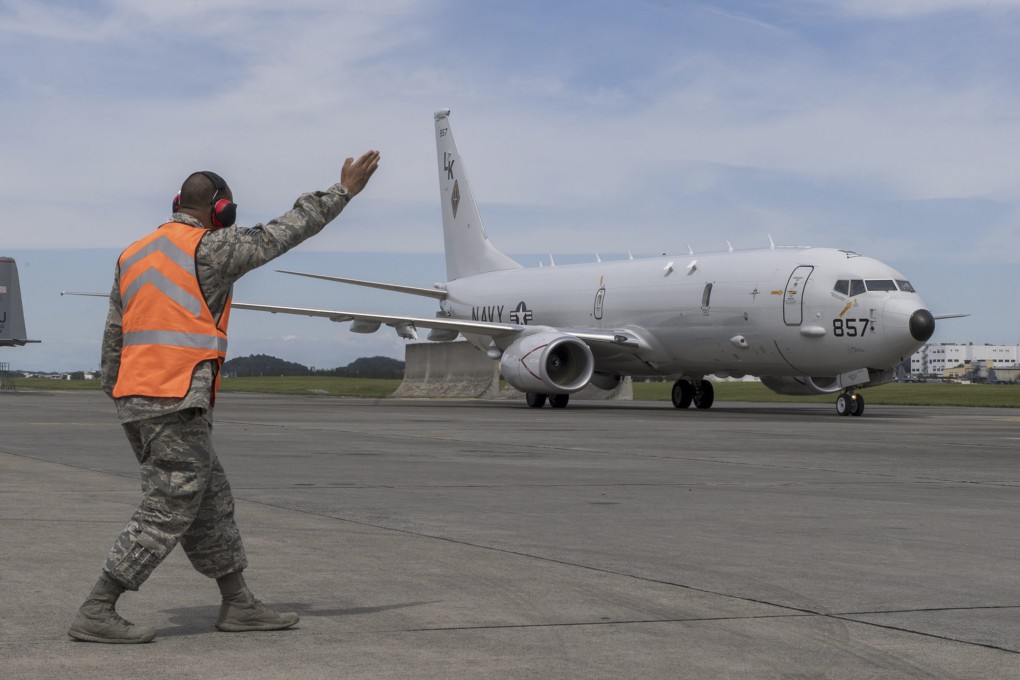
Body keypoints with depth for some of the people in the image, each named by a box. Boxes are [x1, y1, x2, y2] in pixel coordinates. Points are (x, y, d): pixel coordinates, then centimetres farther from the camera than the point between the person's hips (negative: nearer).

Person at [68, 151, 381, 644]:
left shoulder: (134, 255, 15)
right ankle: (96, 613, -3)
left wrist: (119, 398, 23)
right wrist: (343, 191, 6)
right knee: (166, 513, -3)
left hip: (136, 399, 9)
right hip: (177, 403, -9)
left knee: (210, 505, 15)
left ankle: (239, 604, 22)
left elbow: (113, 338, 16)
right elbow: (283, 233, -3)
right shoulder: (209, 250, -8)